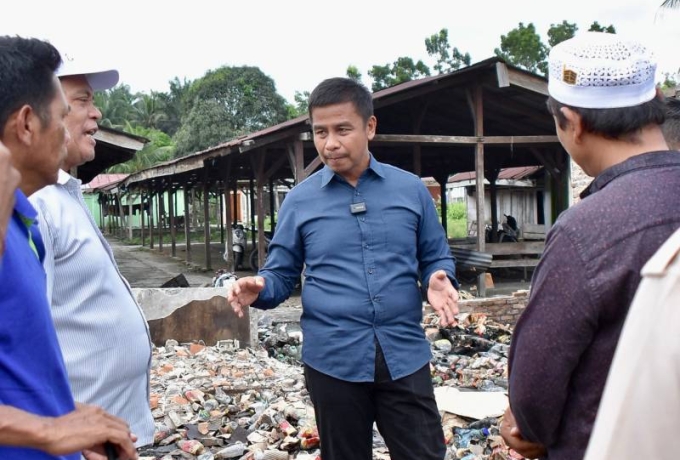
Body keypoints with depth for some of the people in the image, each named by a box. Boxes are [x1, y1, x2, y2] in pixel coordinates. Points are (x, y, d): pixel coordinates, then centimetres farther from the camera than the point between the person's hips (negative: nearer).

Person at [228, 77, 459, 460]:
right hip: (334, 360, 0)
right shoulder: (300, 200, 1)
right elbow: (282, 274, 5)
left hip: (405, 355, 0)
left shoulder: (411, 189, 2)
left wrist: (439, 280, -13)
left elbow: (436, 257, 9)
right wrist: (258, 288, -18)